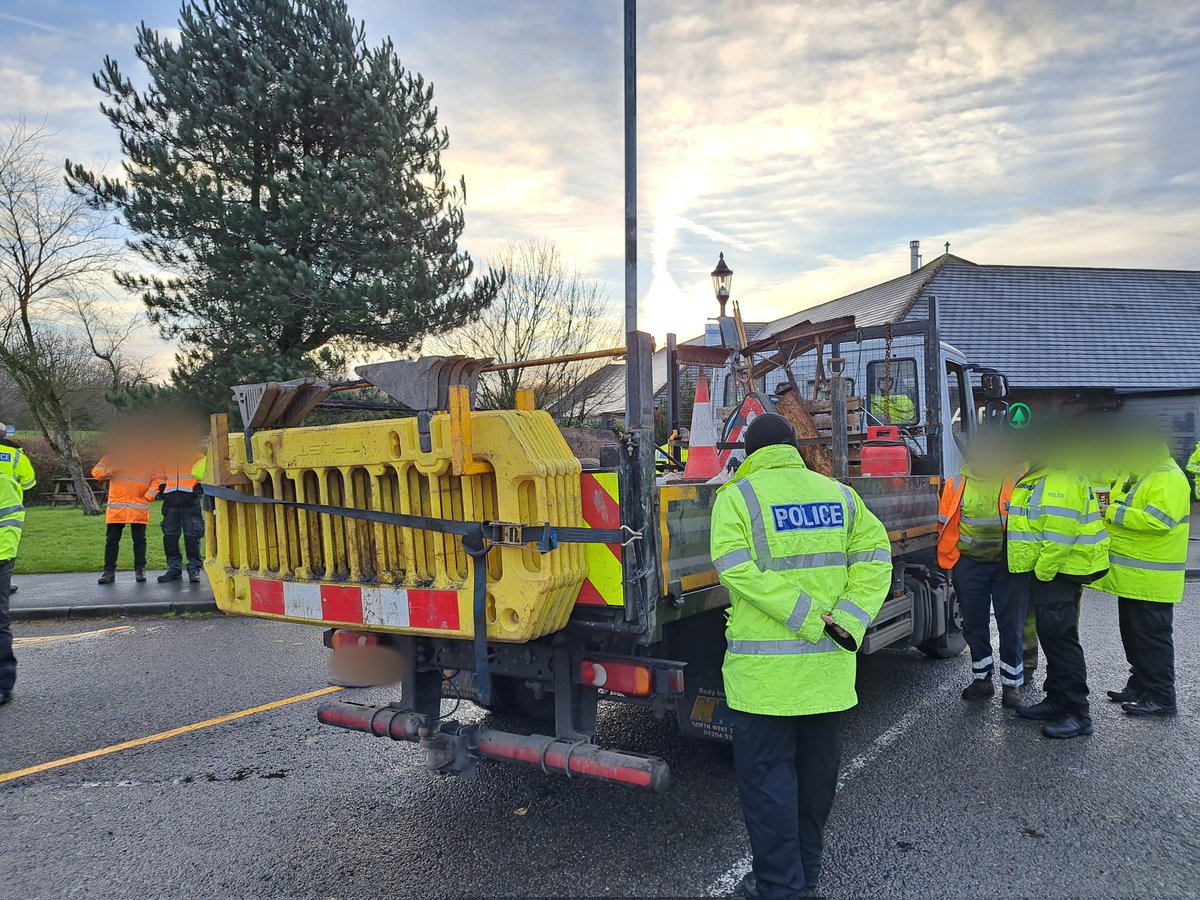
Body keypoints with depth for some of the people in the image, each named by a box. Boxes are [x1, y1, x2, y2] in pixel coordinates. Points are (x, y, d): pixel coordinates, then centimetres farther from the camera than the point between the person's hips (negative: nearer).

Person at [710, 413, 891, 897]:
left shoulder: (737, 496, -7)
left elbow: (736, 568, -19)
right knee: (817, 768, 19)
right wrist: (848, 619, -9)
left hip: (766, 668, -5)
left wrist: (811, 618, -18)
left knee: (767, 774, 7)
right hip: (829, 664, 5)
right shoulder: (838, 494, 6)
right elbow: (875, 557, -1)